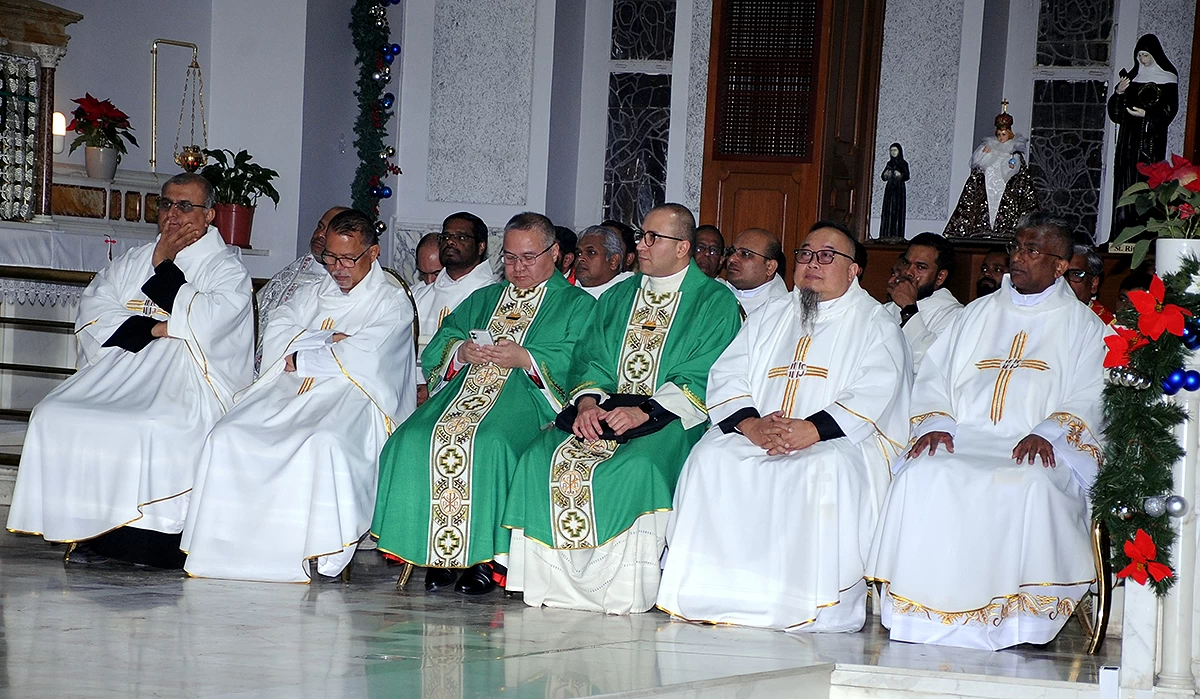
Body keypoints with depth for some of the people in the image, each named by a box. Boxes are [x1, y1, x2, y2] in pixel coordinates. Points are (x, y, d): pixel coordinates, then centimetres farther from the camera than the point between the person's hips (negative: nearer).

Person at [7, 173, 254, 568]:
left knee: (151, 429, -35)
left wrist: (163, 267, -2)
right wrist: (154, 329, -6)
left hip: (186, 380, -5)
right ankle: (90, 531, -17)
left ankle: (159, 540, -24)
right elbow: (93, 310, 9)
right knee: (55, 416, -19)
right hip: (121, 368, 5)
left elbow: (206, 321, -11)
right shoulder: (131, 262, 22)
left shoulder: (226, 270, 7)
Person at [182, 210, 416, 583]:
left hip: (352, 396, -6)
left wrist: (299, 359, 1)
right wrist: (328, 339, -5)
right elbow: (276, 335, 9)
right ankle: (230, 544, -22)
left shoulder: (392, 301, 6)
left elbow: (359, 358, -8)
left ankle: (323, 551, -35)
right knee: (228, 436, -21)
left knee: (325, 443, -40)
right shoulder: (313, 294, 24)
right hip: (292, 391, 6)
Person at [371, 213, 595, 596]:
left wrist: (525, 358, -16)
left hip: (525, 396, -5)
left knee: (488, 442, -37)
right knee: (414, 439, -24)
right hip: (465, 389, 5)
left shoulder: (576, 305, 12)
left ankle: (488, 557, -29)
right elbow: (437, 345, 20)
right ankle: (440, 555, -21)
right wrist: (461, 351, -1)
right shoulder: (484, 299, 29)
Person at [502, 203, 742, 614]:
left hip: (670, 421, -5)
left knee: (633, 467, -37)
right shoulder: (618, 297, 21)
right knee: (543, 456, -22)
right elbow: (591, 359, 15)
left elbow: (703, 380, -8)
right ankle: (559, 581, -20)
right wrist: (587, 401, -8)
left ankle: (620, 591, -27)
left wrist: (644, 412, -20)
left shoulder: (715, 303, 2)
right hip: (603, 412, 6)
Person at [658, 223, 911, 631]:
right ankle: (714, 594, -24)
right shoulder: (769, 317, 22)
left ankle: (821, 607, -33)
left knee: (827, 472, -37)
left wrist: (811, 430, -24)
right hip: (755, 437, 4)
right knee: (712, 457, -25)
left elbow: (873, 395, -9)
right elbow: (725, 377, 11)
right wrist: (751, 425, -11)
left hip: (837, 442, -4)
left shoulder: (875, 325, 8)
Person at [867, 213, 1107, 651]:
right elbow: (934, 376, 18)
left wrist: (1047, 434, -18)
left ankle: (1020, 621, -31)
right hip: (963, 440, 3)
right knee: (923, 477, -31)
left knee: (1031, 487, -39)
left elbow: (1090, 399, 1)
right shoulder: (979, 314, 25)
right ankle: (924, 613, -29)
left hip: (1039, 450, -3)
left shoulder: (1083, 327, 15)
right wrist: (934, 425, -3)